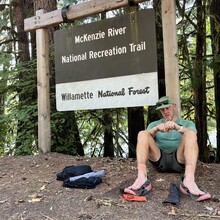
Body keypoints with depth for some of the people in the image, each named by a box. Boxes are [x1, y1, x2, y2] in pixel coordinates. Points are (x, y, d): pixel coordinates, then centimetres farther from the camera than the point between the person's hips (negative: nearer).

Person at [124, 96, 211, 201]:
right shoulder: (154, 124, 22)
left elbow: (193, 136, -6)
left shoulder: (187, 123, 19)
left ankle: (189, 181, -46)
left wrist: (177, 127, -26)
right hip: (159, 160, 1)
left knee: (190, 134, -25)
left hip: (179, 160, -1)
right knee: (142, 134, -19)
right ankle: (142, 179, -38)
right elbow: (144, 139, 0)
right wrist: (156, 129, -21)